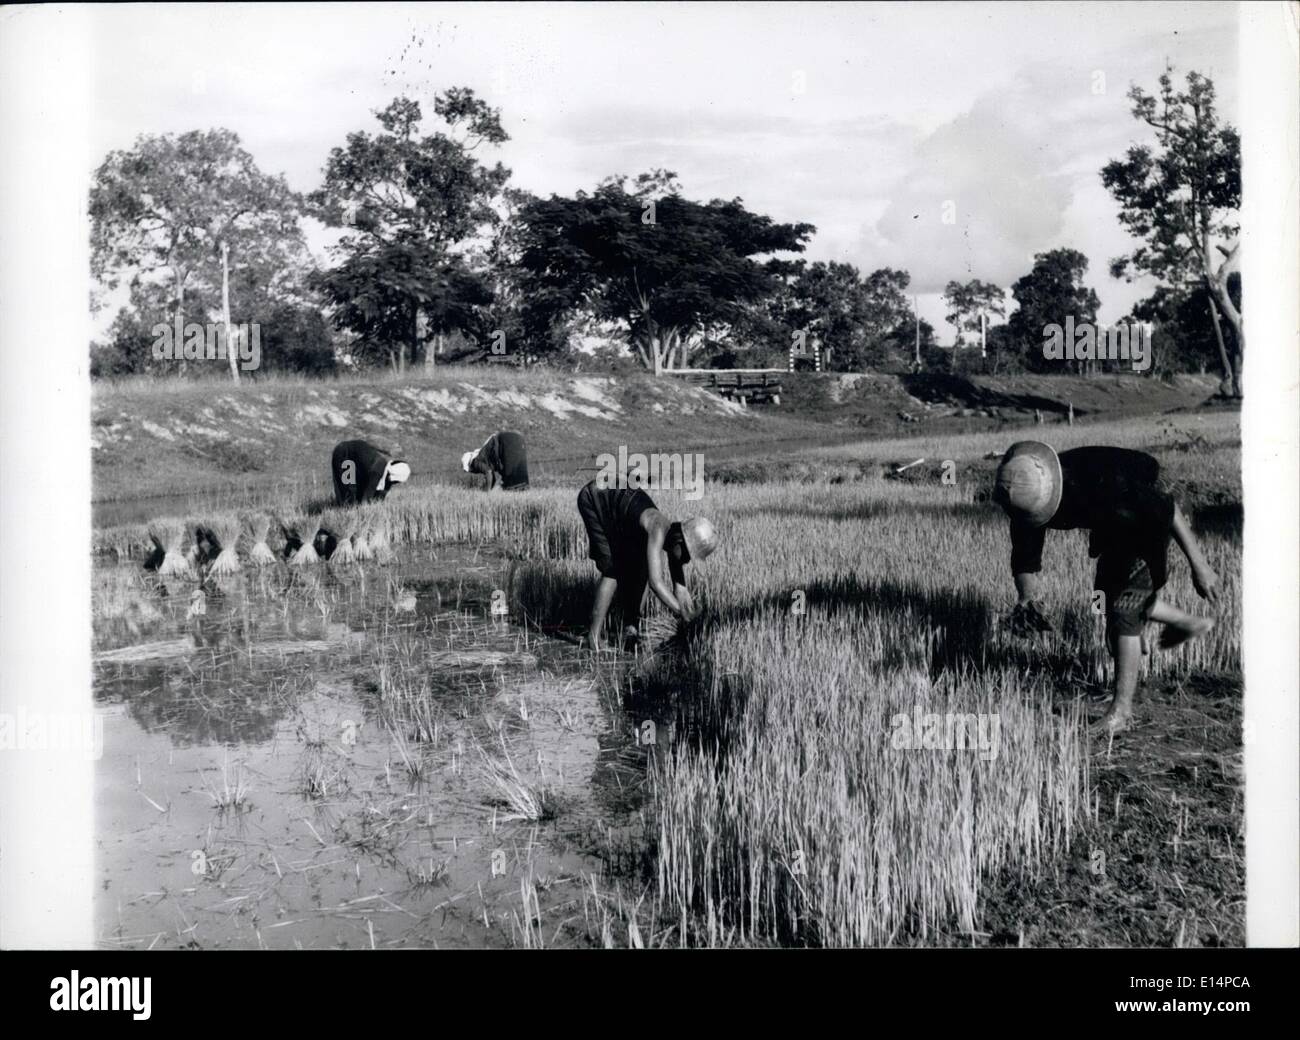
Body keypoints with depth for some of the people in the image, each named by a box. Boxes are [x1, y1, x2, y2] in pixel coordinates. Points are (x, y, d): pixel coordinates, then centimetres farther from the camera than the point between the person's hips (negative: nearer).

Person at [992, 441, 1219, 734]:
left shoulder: (1103, 485, -43)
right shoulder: (1028, 496, -25)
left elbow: (1168, 510, -30)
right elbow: (1025, 559, -13)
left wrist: (1199, 565, -23)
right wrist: (1026, 600, -30)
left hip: (1145, 509, -7)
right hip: (1111, 526, 7)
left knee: (1122, 606, -12)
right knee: (1110, 591, 17)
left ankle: (1121, 708, -5)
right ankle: (1189, 624, 40)